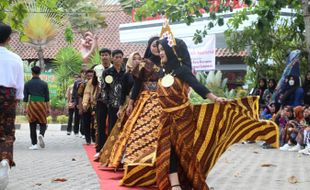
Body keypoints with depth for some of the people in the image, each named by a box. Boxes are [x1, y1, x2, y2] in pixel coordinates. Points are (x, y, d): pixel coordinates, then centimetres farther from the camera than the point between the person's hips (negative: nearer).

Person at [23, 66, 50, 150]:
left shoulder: (27, 84, 2)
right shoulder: (44, 84, 1)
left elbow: (25, 97, 1)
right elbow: (47, 97, 2)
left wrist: (25, 108, 5)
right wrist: (48, 108, 8)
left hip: (31, 105, 1)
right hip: (41, 104, 0)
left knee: (32, 125, 6)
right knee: (43, 123, 10)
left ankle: (34, 144, 2)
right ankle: (41, 134, -21)